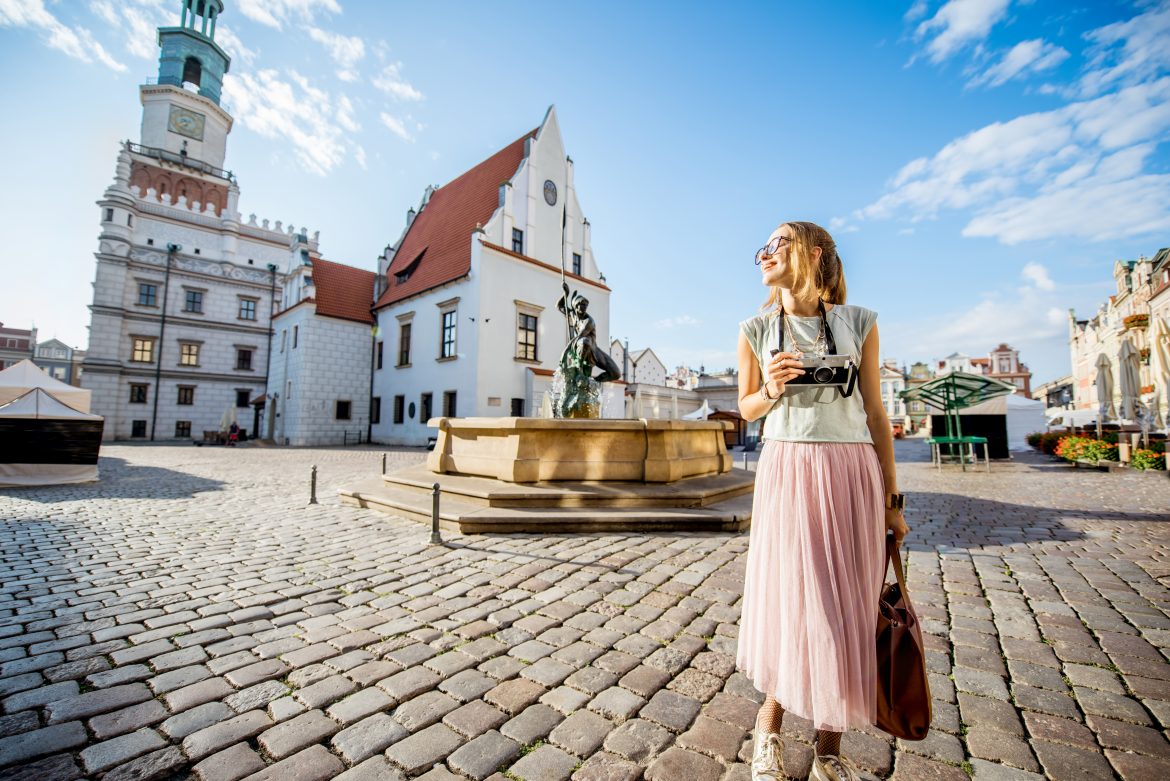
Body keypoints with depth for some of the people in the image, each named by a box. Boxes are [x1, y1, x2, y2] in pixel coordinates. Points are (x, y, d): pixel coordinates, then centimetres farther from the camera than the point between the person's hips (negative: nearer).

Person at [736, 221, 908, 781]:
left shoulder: (858, 324, 3)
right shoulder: (756, 331, 4)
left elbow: (874, 411, 5)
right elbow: (746, 408, 11)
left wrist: (891, 499, 5)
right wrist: (770, 391, -13)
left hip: (852, 471, 1)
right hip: (786, 471, -1)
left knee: (848, 613, 6)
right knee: (793, 604, 1)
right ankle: (768, 727, 29)